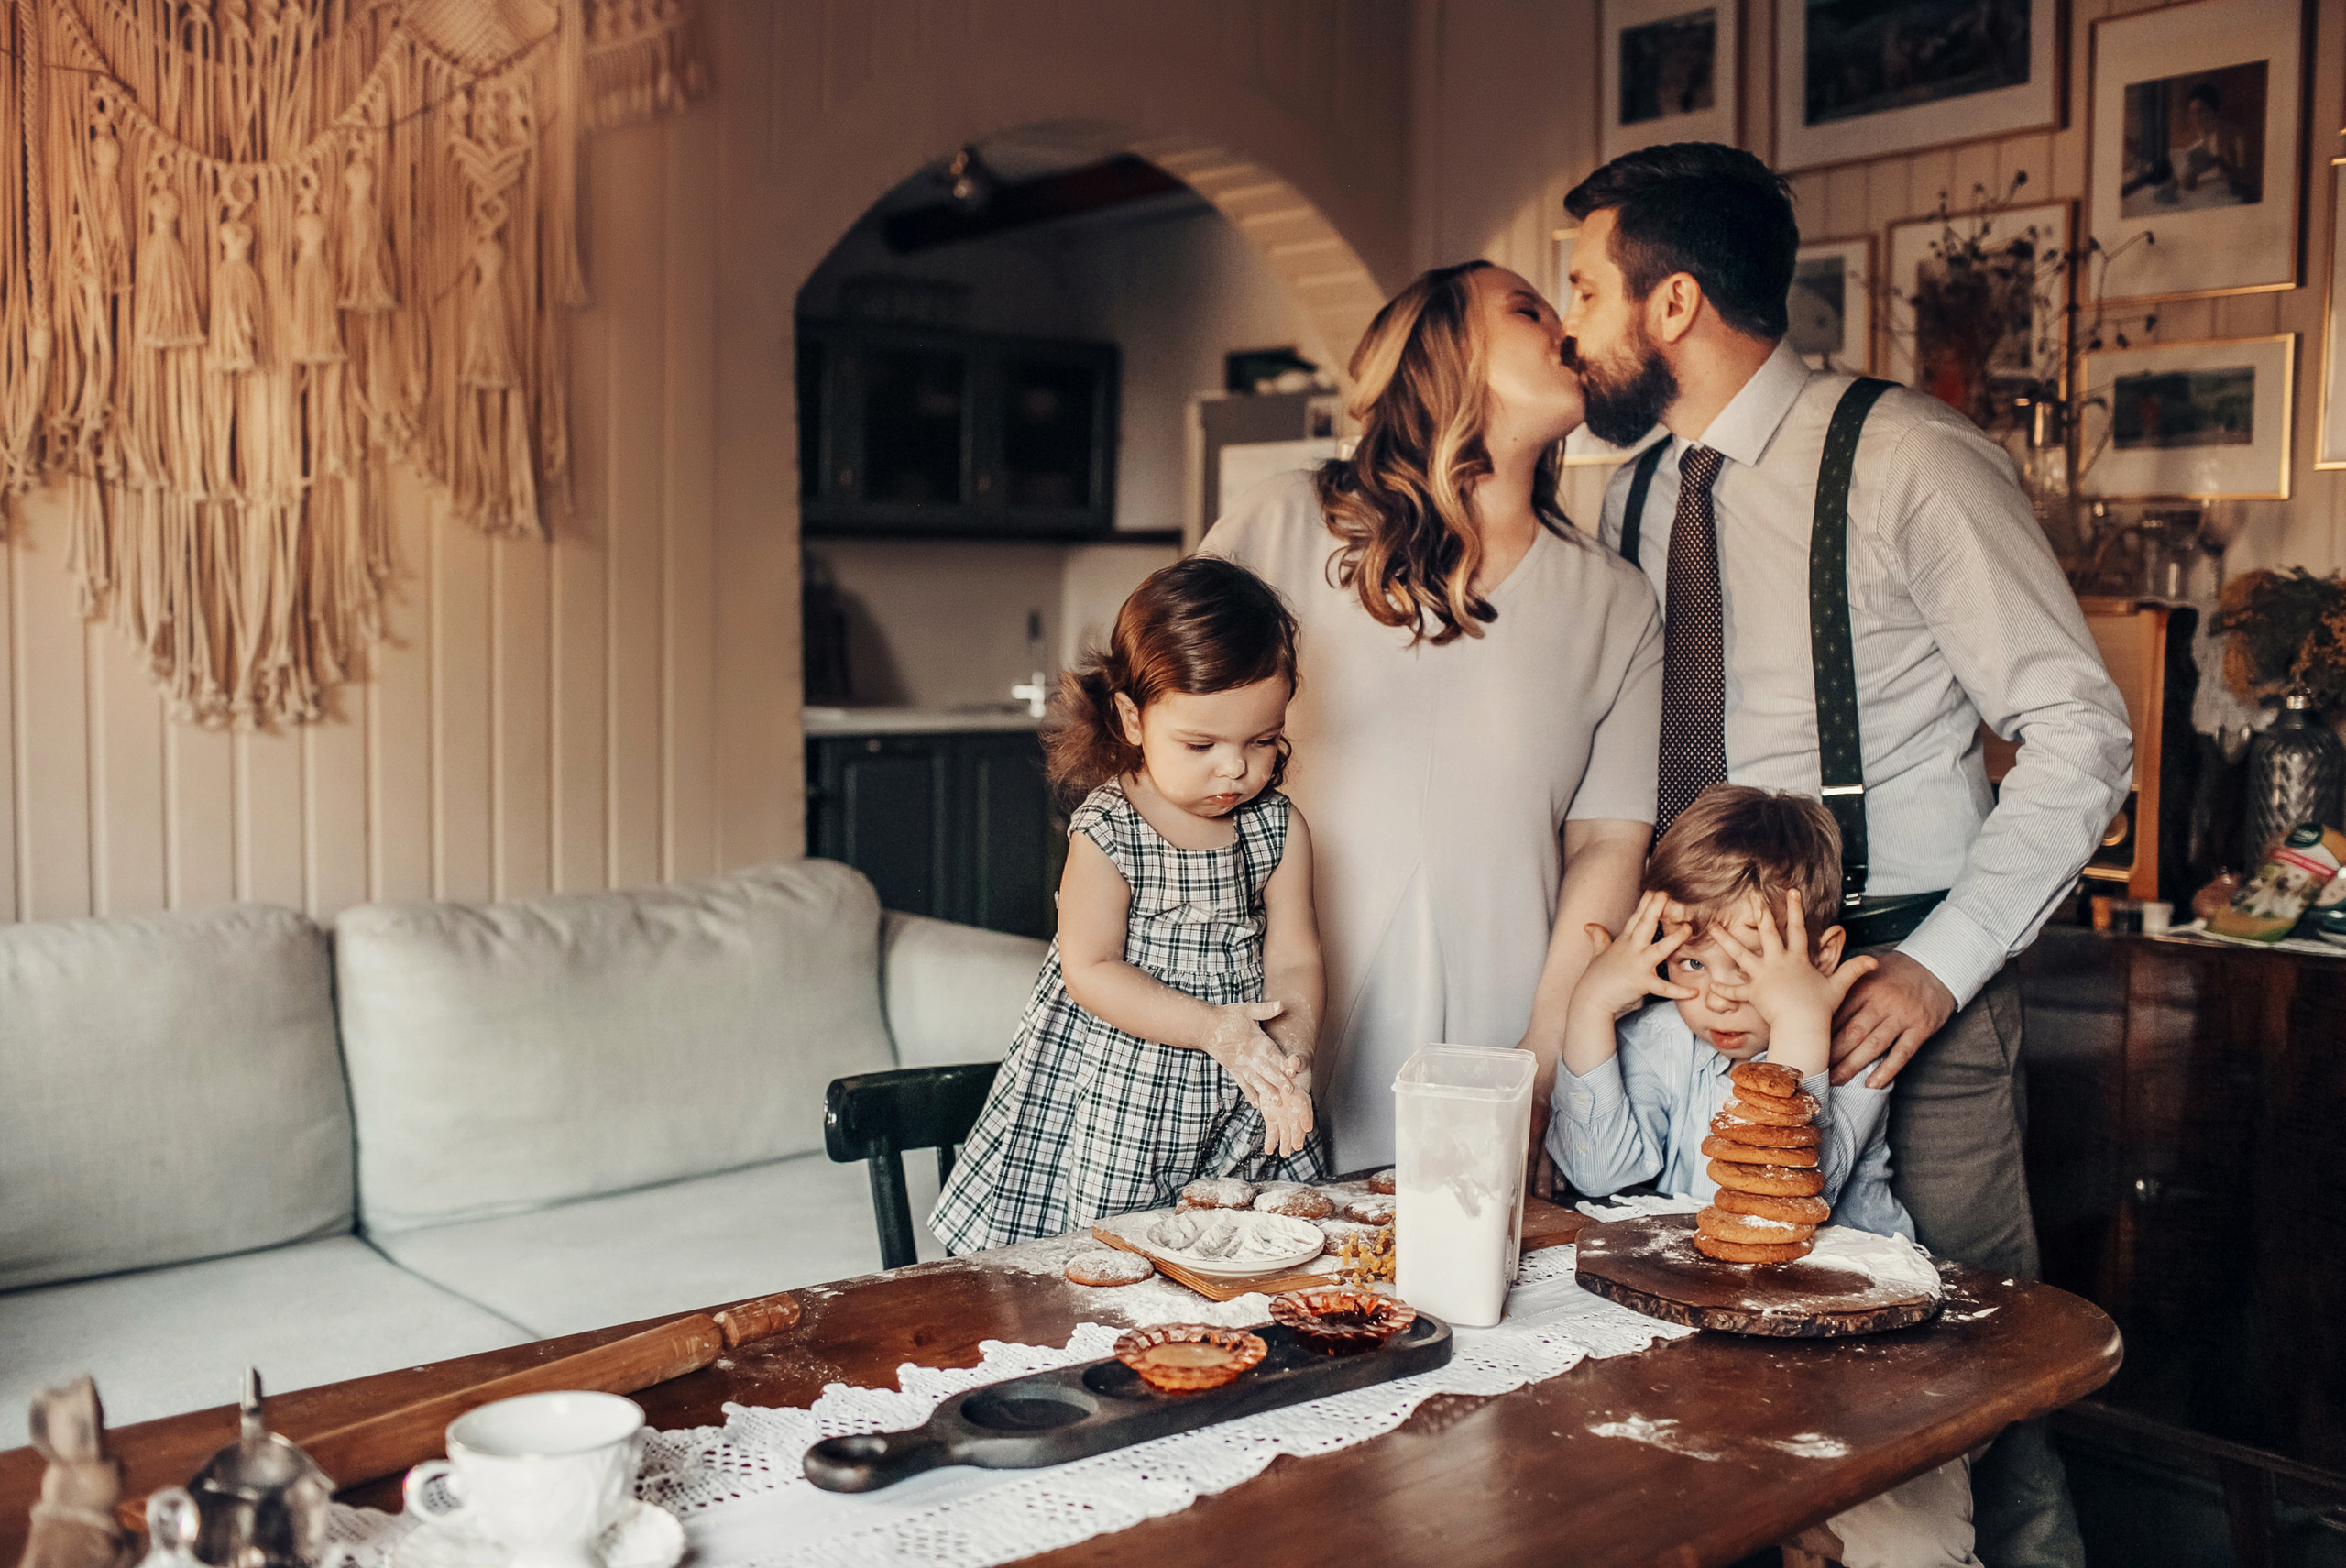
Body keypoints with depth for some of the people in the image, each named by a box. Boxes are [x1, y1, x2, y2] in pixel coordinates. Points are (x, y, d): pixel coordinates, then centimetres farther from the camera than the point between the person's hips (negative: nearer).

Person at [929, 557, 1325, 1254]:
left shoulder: (1280, 829, -1)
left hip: (1241, 1094, 4)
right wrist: (1211, 1027, -23)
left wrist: (1288, 1049, -22)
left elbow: (1293, 959, -3)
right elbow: (1091, 970, -15)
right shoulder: (1106, 833, -13)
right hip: (1116, 1098, -3)